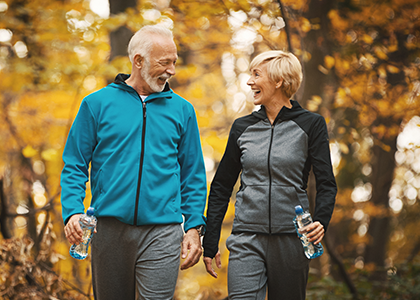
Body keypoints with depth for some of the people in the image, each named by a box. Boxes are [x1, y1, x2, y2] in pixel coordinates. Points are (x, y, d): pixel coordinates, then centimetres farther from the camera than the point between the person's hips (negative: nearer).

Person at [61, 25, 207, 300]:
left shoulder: (182, 110, 10)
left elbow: (193, 175, 12)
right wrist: (73, 212, -11)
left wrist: (194, 226, 3)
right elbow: (75, 167, 4)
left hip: (161, 231, 0)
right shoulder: (97, 104, 5)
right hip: (109, 229, 0)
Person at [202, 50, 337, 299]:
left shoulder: (310, 125, 1)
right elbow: (222, 186, 14)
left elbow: (326, 183, -3)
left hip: (291, 239, -1)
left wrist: (321, 221, -23)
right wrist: (210, 242, 10)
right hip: (247, 239, 2)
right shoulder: (243, 127, 9)